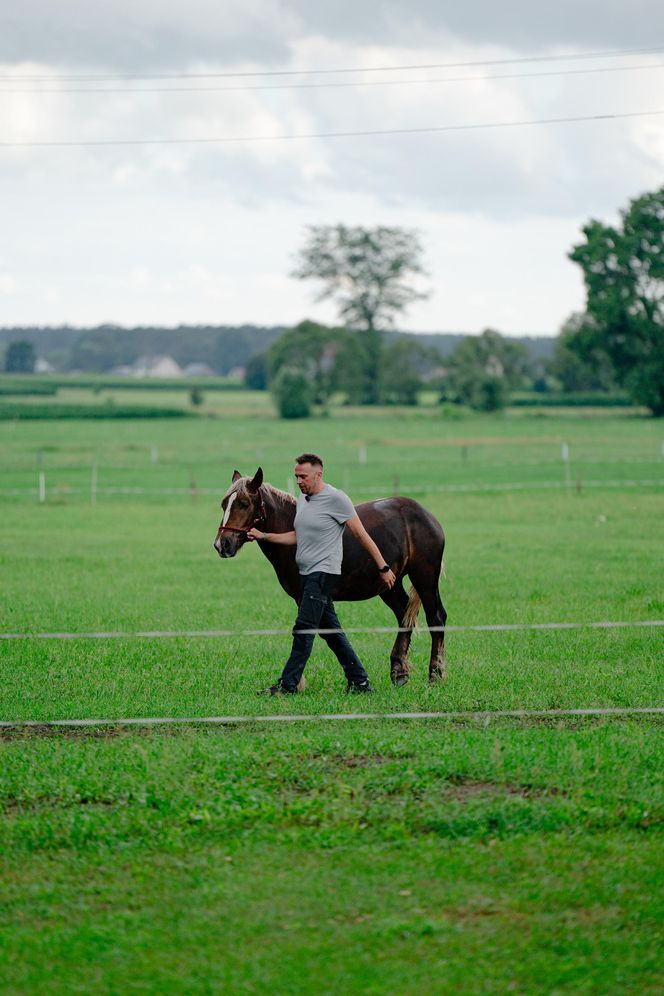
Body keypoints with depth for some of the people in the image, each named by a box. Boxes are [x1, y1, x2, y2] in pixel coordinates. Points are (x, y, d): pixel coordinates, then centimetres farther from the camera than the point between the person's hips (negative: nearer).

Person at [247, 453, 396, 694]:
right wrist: (264, 536, 10)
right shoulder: (303, 499, 14)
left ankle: (287, 685, -10)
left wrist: (383, 568, -7)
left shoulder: (336, 499, -11)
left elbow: (361, 534, -9)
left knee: (304, 628, -11)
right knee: (331, 630, 11)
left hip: (323, 573, -9)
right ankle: (359, 681, 16)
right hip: (307, 574, 9)